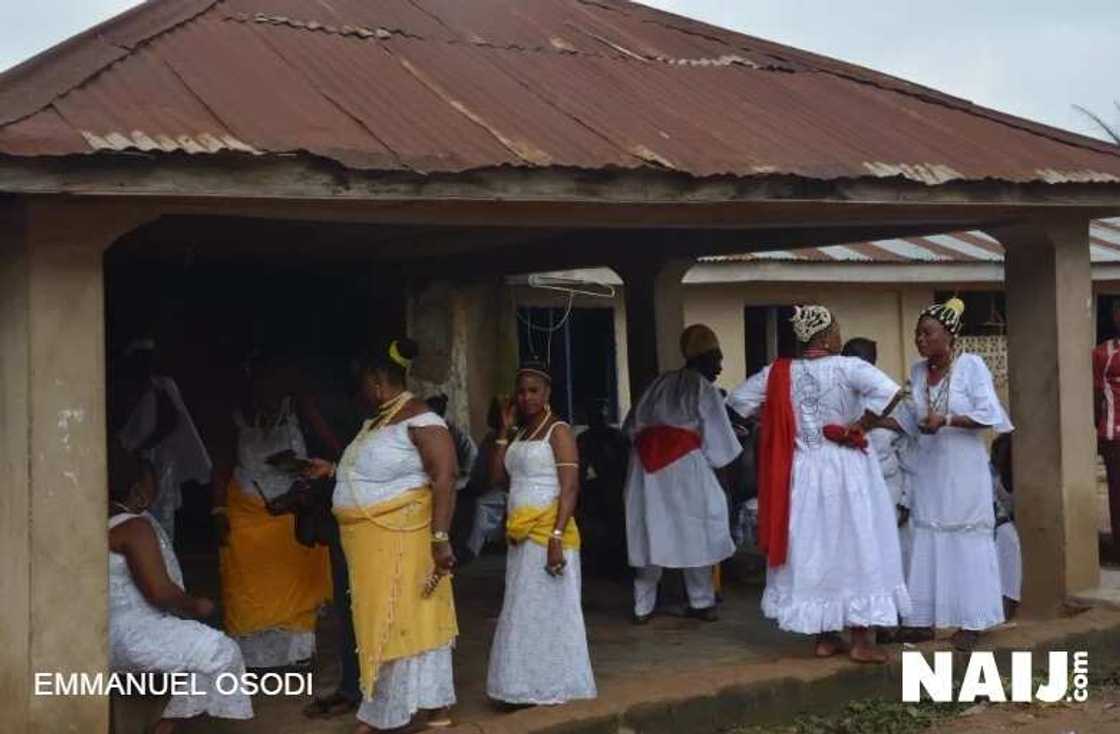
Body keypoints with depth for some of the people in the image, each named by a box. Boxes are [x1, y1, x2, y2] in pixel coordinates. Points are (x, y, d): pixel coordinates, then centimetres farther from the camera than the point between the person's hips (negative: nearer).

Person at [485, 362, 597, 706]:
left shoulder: (558, 431, -9)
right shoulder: (519, 433, 15)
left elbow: (570, 488, -16)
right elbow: (497, 476, 8)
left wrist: (557, 538, -25)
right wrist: (504, 431, 4)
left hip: (548, 531, -8)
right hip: (521, 534, 8)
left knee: (549, 607, -2)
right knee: (524, 610, 11)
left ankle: (554, 686, 6)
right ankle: (532, 685, 18)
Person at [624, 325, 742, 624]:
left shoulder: (661, 383, 16)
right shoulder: (704, 388, 2)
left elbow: (633, 425, 16)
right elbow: (716, 437, 3)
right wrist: (716, 459, 21)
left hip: (648, 462, 5)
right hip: (685, 464, -4)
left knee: (650, 532, 8)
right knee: (695, 531, 8)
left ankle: (643, 606, 11)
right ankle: (701, 602, 13)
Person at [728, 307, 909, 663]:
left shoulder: (780, 373, 0)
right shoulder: (847, 368, -13)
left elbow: (738, 399, 7)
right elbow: (888, 391, -26)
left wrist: (777, 425, 7)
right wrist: (860, 426, -15)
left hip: (801, 471, 4)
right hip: (845, 469, -4)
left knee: (810, 549, 12)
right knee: (854, 547, 5)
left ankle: (824, 637, 19)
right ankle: (861, 640, 7)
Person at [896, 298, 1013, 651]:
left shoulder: (971, 365, -8)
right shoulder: (917, 372, 7)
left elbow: (989, 415, -13)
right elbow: (905, 419, 7)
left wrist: (946, 420, -22)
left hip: (963, 471, -5)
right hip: (927, 471, 5)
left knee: (966, 542, 0)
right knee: (926, 542, 6)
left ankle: (970, 623, 6)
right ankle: (924, 620, 12)